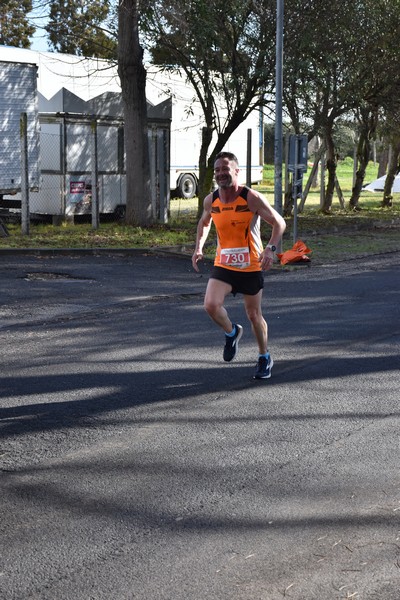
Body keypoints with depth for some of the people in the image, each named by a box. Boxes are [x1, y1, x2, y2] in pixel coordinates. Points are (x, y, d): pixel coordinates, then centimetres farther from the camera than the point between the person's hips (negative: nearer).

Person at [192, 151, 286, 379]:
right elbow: (205, 222, 20)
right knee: (211, 305, -20)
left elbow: (279, 223, -11)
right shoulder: (211, 200, -2)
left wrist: (271, 248, -27)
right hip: (223, 265, 3)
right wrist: (199, 247, 4)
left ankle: (265, 357, 33)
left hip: (251, 267, -3)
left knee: (254, 315, 9)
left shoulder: (252, 198, -15)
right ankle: (232, 332, 13)